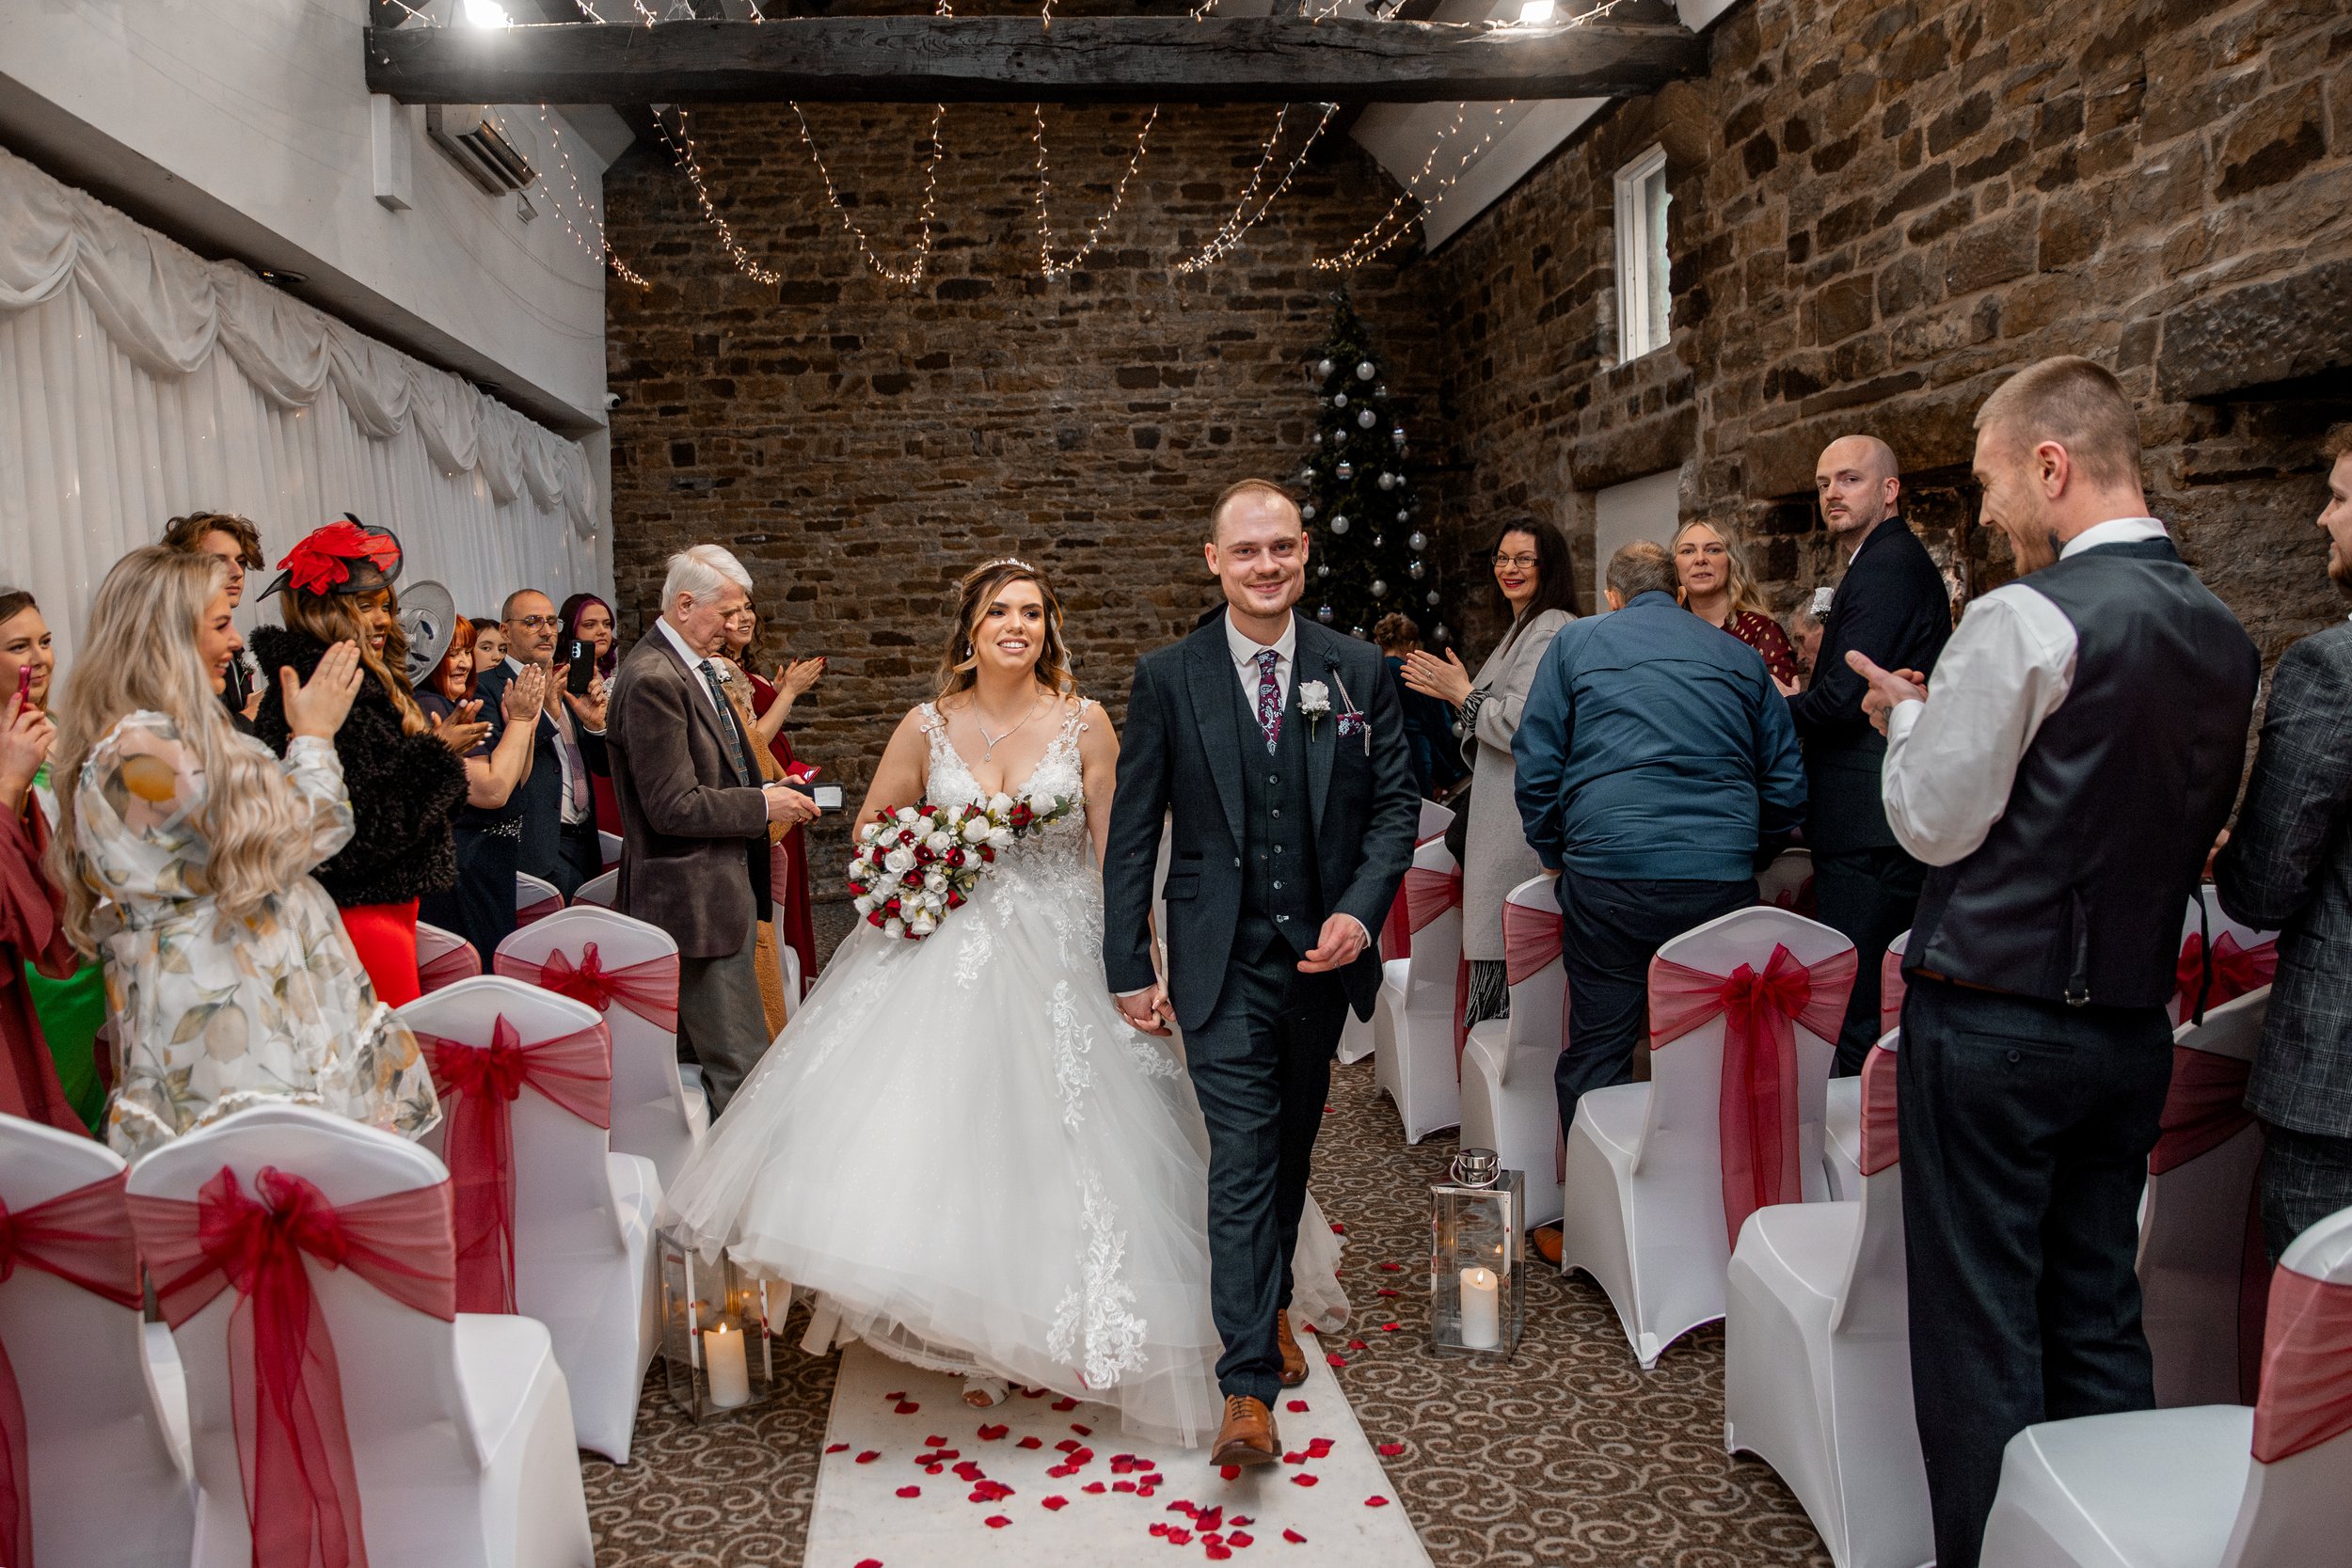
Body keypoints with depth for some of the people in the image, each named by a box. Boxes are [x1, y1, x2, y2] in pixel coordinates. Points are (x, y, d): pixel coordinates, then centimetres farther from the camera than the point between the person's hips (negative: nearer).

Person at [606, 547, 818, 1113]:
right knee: (742, 1065, -7)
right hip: (697, 899, -10)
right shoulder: (653, 679, -17)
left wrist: (763, 793, 6)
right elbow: (673, 808, -20)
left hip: (720, 888, 10)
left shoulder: (693, 667, 14)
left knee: (705, 1054, 15)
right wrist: (762, 805, -12)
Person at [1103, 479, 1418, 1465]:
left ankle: (1272, 1304, 42)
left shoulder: (1357, 671, 2)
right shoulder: (1167, 678, -3)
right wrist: (1129, 966, -4)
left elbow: (1396, 803, 5)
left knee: (1292, 1147, 19)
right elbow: (1132, 831, -1)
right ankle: (1250, 1388, -2)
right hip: (1223, 966, -3)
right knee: (1242, 1160, -7)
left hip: (1322, 957, 3)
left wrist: (1361, 910, -11)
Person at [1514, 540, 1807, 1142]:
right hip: (1723, 879, 2)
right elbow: (1787, 784, 16)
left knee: (1597, 1050, 5)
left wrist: (1554, 855, 15)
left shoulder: (1576, 641, 11)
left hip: (1608, 872, -2)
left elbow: (1535, 764, 5)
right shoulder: (1742, 657, 17)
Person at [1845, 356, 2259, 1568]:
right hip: (2131, 1022, 7)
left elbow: (1933, 823, -13)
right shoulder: (2224, 636, 8)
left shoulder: (2025, 619, -16)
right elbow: (2203, 832, 15)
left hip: (1994, 1020, -7)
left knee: (1980, 1328, 4)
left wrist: (1909, 714, 6)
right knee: (2099, 1319, 17)